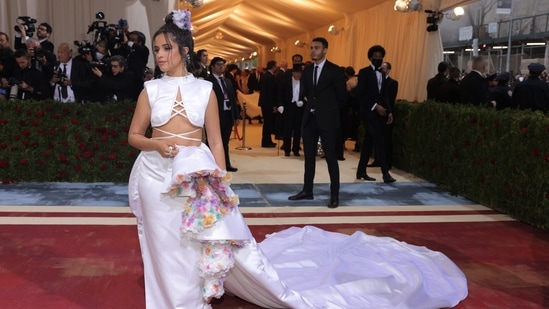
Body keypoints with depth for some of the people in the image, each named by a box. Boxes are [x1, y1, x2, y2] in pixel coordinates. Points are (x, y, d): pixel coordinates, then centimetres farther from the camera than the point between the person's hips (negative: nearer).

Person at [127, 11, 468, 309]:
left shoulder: (204, 89, 1)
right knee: (169, 251, 13)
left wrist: (218, 182, -5)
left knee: (216, 243, 2)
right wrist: (156, 144, -15)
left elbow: (216, 140, 1)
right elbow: (134, 136, 6)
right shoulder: (151, 90, 4)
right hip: (156, 176, 2)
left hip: (195, 177, -2)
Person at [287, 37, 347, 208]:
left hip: (327, 120, -6)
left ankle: (334, 195, 5)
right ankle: (307, 191, 21)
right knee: (309, 157, 11)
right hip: (309, 118, 6)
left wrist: (329, 110, 8)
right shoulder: (307, 70, 10)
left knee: (331, 158, -2)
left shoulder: (334, 70, -7)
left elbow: (342, 96, -1)